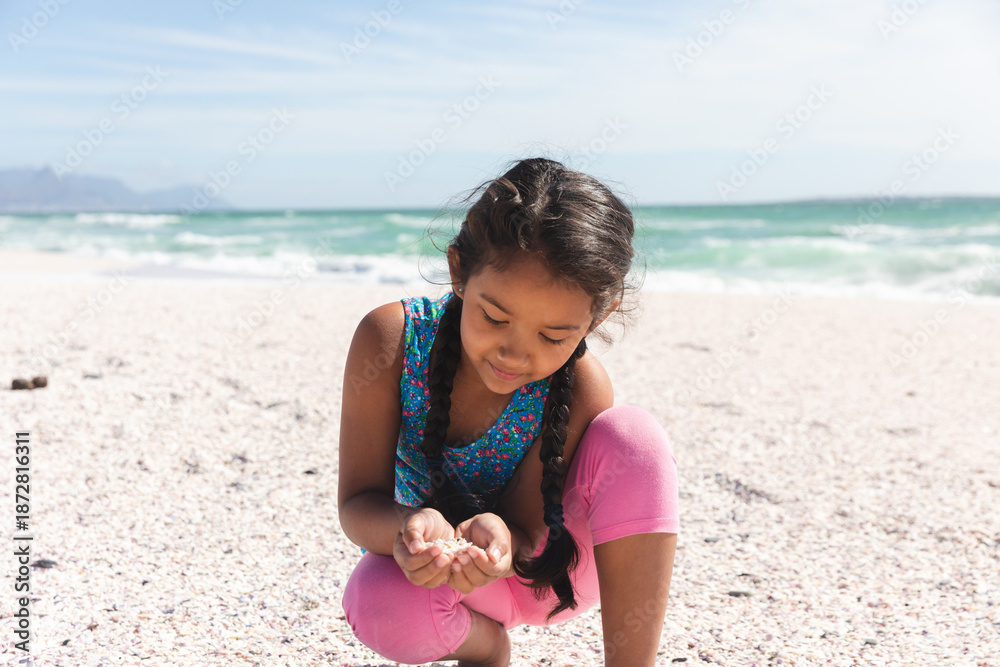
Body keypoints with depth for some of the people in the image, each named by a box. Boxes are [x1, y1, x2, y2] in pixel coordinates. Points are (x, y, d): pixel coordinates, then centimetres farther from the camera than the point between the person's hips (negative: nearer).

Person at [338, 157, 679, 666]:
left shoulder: (580, 389, -26)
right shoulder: (392, 338, -25)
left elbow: (524, 530, -21)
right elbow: (357, 504, -23)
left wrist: (499, 534, -47)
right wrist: (407, 527, -47)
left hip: (540, 566, -1)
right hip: (430, 570, 1)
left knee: (633, 437, -27)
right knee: (381, 606, -35)